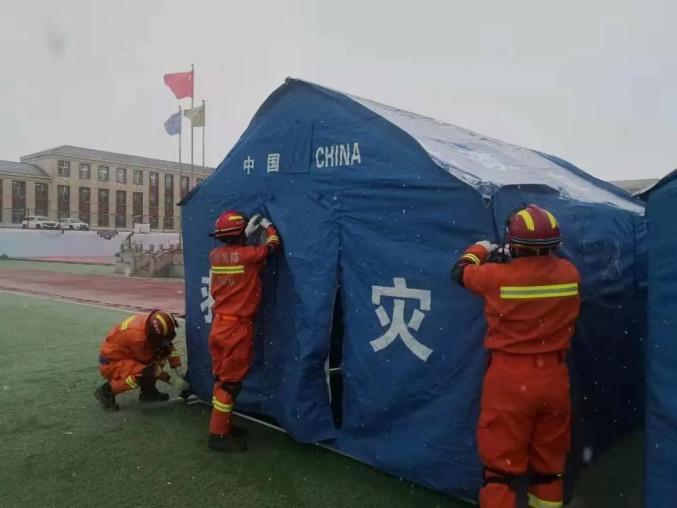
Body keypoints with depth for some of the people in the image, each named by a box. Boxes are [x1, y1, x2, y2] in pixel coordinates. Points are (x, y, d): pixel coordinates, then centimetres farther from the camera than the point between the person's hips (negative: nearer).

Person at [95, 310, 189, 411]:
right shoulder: (137, 336, -33)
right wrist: (172, 379, -15)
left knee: (162, 351, -2)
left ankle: (148, 391, 9)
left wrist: (179, 369, -7)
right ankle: (106, 391, -9)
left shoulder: (152, 323, -13)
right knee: (146, 374, -31)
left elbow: (169, 346, 0)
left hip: (126, 355, 8)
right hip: (110, 363, -8)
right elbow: (151, 365, -21)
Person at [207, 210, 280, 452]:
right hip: (237, 327, -7)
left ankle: (223, 425, 29)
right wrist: (268, 226, 18)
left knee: (222, 378, 16)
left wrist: (248, 233, 25)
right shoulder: (248, 255, -15)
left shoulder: (215, 255, 3)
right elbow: (273, 245, 1)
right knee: (231, 381, 0)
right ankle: (219, 434, 6)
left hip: (219, 325, 8)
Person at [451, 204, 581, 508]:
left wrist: (480, 250, 21)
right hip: (553, 378, 4)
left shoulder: (498, 276, -16)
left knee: (503, 461, 6)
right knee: (549, 462, 19)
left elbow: (459, 272, 3)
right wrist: (517, 259, 23)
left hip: (511, 380, -4)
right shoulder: (569, 273, -6)